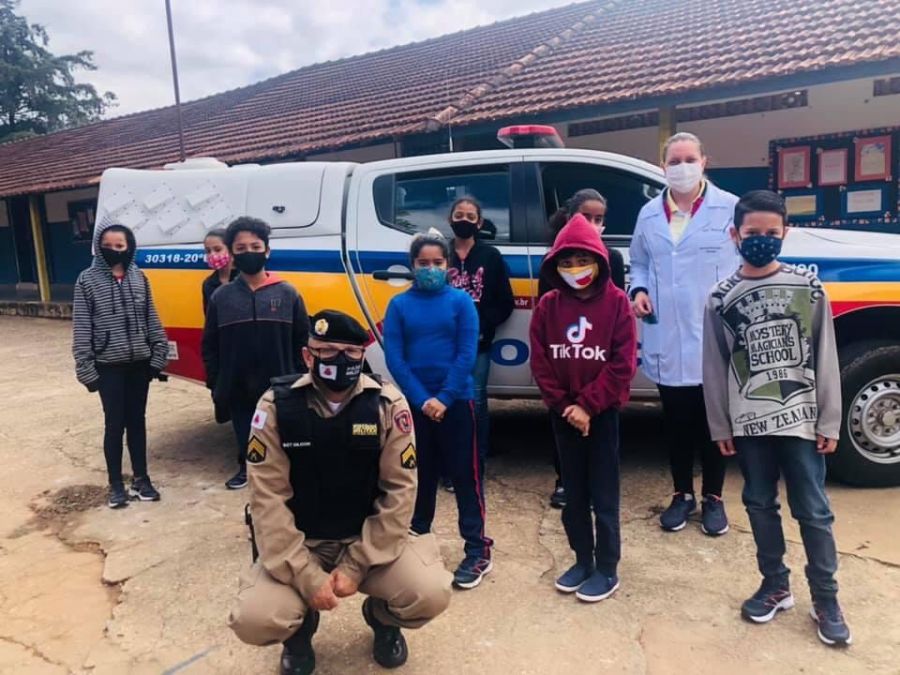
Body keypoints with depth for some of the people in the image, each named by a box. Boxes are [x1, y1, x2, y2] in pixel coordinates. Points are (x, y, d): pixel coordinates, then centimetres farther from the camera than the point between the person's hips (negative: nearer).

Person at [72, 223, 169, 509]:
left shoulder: (139, 278, 3)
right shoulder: (87, 280, -5)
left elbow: (152, 320, 6)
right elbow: (81, 328, -5)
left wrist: (159, 356, 1)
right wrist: (85, 368, -9)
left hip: (139, 362, 3)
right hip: (108, 365, -2)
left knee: (137, 420, 12)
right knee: (115, 423, 5)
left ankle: (141, 478, 24)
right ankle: (116, 484, 20)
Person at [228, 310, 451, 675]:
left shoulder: (388, 403, -14)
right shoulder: (277, 406, -15)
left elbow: (400, 489, -12)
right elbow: (268, 497, -15)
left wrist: (356, 566, -16)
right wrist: (306, 577, -19)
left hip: (371, 538, 0)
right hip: (301, 543, 0)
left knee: (430, 594, -22)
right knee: (254, 619, -23)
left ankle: (381, 616, 16)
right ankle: (302, 624, 16)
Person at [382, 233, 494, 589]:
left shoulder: (461, 301, -3)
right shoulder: (399, 305, 1)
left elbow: (467, 354, -8)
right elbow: (393, 358, -3)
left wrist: (444, 398, -15)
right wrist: (422, 399, -12)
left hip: (456, 403, -2)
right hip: (415, 403, 2)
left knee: (465, 476, 4)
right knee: (419, 476, 16)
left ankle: (478, 551, 13)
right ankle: (415, 542, 31)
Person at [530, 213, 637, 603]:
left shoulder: (616, 302, -8)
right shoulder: (548, 305, 1)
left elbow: (623, 364, -11)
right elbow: (540, 362, 0)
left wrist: (588, 405, -15)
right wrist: (564, 404, -8)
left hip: (603, 413, -3)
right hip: (563, 413, 4)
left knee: (604, 496, 6)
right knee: (573, 494, 14)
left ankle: (607, 570, 20)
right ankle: (582, 560, 30)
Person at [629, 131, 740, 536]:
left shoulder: (730, 208, -2)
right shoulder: (649, 214, 9)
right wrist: (639, 289, -1)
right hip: (667, 341, 3)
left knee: (713, 421, 9)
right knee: (676, 422, 13)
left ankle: (713, 498, 27)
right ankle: (682, 494, 30)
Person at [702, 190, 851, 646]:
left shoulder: (809, 289, -1)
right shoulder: (722, 299, 0)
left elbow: (825, 359, 0)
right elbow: (715, 369, 2)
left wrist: (829, 421, -2)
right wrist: (720, 426, 2)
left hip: (801, 420, -1)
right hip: (749, 423, 1)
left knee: (813, 511, 6)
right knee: (760, 505, 12)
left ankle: (826, 600, 21)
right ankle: (775, 586, 28)